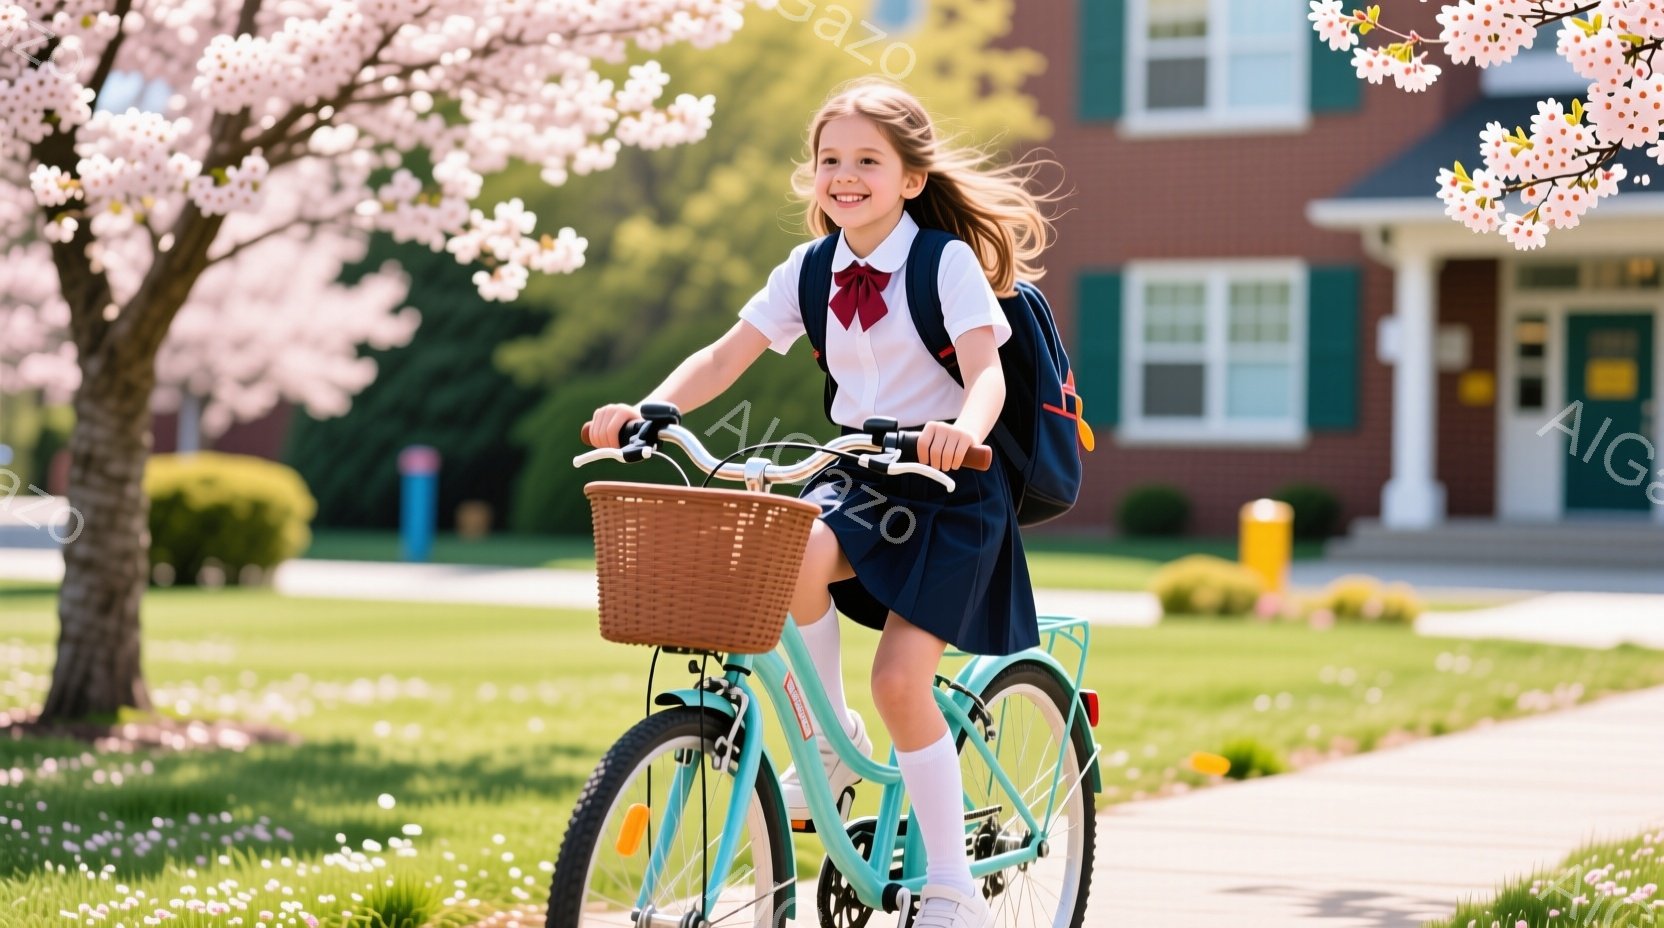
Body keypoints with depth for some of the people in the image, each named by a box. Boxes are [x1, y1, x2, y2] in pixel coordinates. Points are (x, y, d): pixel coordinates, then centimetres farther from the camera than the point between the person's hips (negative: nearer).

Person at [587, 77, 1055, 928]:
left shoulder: (948, 262, -11)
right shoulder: (811, 268, 3)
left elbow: (987, 369, -24)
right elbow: (727, 355, 0)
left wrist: (963, 428, -47)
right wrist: (647, 409, -18)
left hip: (947, 485, -4)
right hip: (858, 474, 4)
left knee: (900, 678, -14)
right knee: (792, 554, -31)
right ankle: (831, 745, -8)